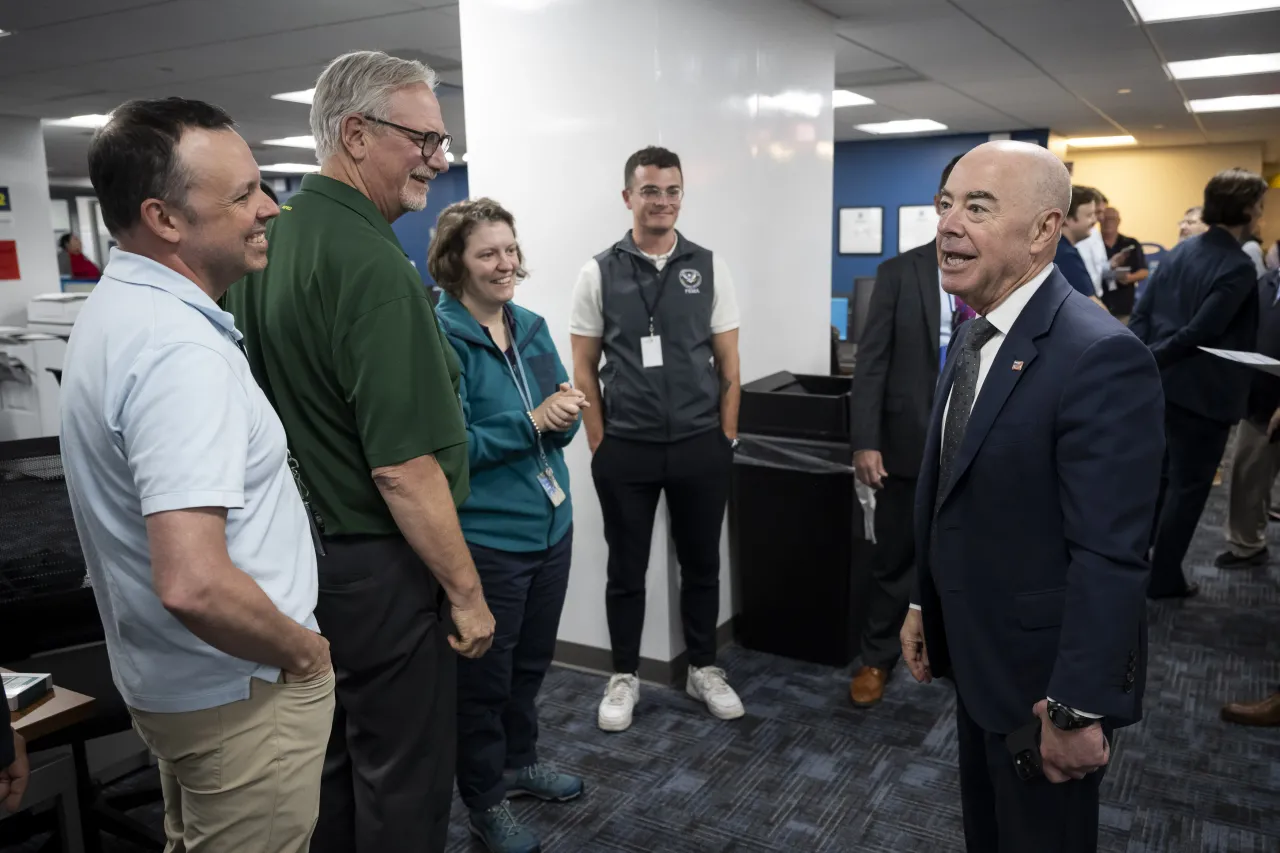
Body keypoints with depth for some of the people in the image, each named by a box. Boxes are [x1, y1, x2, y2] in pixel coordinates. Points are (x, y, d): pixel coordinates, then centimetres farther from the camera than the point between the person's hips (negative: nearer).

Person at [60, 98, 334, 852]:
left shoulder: (118, 308, 4)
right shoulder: (181, 350, -28)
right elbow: (194, 584, -36)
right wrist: (303, 651, -19)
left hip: (167, 673, 9)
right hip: (238, 691, -9)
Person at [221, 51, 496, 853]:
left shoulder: (272, 239, 5)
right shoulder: (371, 262, -22)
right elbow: (402, 465, -24)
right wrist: (466, 591, -16)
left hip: (301, 551, 9)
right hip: (375, 566, -9)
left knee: (331, 755, 23)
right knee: (403, 777, 9)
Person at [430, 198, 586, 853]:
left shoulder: (531, 327, 5)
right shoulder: (438, 338, -16)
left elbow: (562, 420, 9)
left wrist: (565, 415, -13)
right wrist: (531, 423, -24)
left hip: (550, 523, 7)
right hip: (484, 536, -7)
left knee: (532, 659, 22)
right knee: (484, 673, 11)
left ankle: (520, 761, 45)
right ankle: (485, 801, 31)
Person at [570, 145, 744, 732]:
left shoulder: (709, 268, 2)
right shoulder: (598, 273, -1)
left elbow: (728, 365, 5)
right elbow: (583, 369, 2)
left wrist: (726, 440, 1)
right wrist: (600, 446, -2)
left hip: (700, 448, 1)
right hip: (626, 452, -1)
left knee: (701, 565, 14)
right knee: (626, 570, 11)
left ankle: (704, 670, 33)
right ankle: (624, 677, 29)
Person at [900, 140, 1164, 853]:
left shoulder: (1101, 357, -25)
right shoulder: (974, 337, 4)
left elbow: (1110, 558, -26)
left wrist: (1078, 711, -23)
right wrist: (927, 604, 14)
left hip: (1043, 671, -8)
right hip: (976, 654, 8)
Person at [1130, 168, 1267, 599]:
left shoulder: (1180, 251, 6)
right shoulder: (1239, 267, -18)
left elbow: (1141, 313, 2)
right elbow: (1199, 333, -23)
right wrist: (1147, 361, -14)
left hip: (1162, 384, 8)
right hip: (1203, 393, -8)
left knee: (1162, 474, 22)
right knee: (1188, 486, 6)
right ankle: (1164, 577, 15)